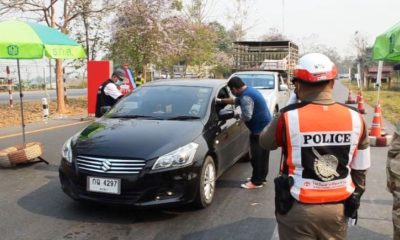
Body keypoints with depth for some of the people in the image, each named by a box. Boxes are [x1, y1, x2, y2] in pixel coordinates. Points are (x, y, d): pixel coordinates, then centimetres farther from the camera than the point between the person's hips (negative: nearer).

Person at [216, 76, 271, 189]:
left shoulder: (246, 96, -22)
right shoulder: (249, 90, 13)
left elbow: (247, 116, -28)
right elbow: (236, 101, 28)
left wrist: (238, 116, -6)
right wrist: (221, 100, 29)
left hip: (259, 129, -11)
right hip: (266, 126, 11)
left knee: (257, 156, -2)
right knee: (262, 155, 18)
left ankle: (256, 181, 7)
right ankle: (261, 177, 29)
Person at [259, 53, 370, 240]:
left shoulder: (288, 117, -17)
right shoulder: (355, 119, -6)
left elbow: (265, 143, 3)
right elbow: (360, 170, 3)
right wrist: (353, 201, 16)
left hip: (298, 209, -3)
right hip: (338, 208, 3)